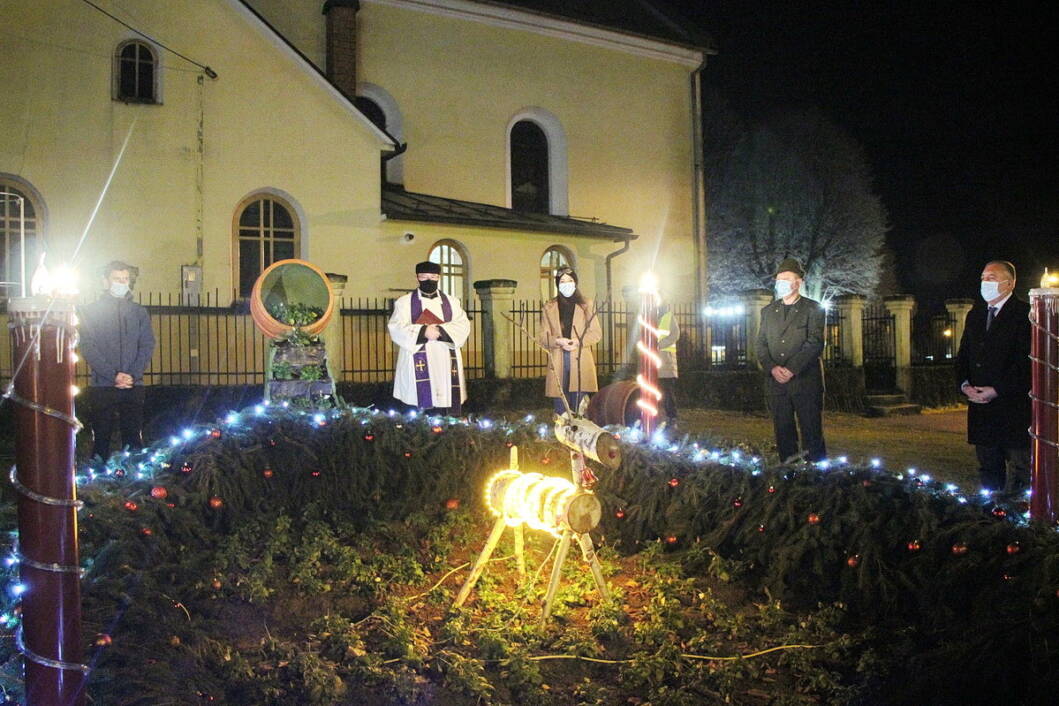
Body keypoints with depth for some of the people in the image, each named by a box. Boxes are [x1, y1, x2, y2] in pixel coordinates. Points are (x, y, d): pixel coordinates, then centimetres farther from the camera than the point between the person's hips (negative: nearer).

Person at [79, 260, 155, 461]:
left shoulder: (139, 311, 11)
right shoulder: (91, 311, 4)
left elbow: (148, 345, 5)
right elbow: (87, 347, -4)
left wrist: (133, 375, -10)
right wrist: (113, 375, -14)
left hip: (133, 386, 2)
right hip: (101, 386, -2)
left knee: (133, 437, 2)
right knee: (101, 438, 2)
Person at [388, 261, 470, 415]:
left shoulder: (451, 302, 16)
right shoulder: (404, 302, 9)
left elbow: (463, 325, 4)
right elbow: (396, 328, -4)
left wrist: (441, 331, -13)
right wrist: (422, 332, -17)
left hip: (446, 362, 2)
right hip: (419, 365, -2)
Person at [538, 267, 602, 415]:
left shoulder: (586, 305, 10)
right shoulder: (549, 307, 11)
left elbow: (596, 333, 6)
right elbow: (542, 336, 7)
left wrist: (579, 341, -11)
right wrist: (558, 341, -13)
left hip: (580, 362, -1)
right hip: (558, 363, 1)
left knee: (579, 407, -2)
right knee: (561, 408, 1)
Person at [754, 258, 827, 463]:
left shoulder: (813, 309, 3)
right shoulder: (768, 311, 16)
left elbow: (815, 343, -8)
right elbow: (761, 345, 10)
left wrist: (791, 369, -16)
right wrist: (772, 368, -8)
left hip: (805, 380, -4)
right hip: (776, 382, 4)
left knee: (811, 433, -3)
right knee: (783, 433, 5)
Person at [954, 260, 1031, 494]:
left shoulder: (1024, 314, -6)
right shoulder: (974, 315, 16)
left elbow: (1026, 361, -13)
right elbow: (963, 356, 18)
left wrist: (998, 390, -17)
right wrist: (964, 385, 0)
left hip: (1014, 407, -7)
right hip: (981, 408, 7)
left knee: (1020, 470, -3)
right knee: (988, 468, 12)